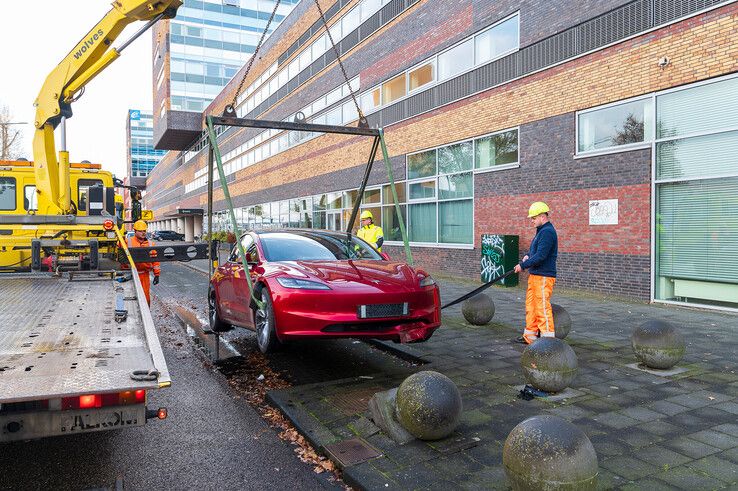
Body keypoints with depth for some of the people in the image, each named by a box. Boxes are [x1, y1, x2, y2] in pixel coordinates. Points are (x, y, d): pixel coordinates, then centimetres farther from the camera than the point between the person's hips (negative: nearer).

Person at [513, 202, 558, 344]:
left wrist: (523, 265, -15)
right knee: (531, 306, 14)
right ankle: (530, 335, 22)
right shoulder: (541, 231, 18)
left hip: (543, 277, -11)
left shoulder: (547, 232, -16)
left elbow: (540, 256, -22)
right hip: (534, 275, 11)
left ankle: (548, 337, -1)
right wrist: (528, 255, 7)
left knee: (542, 307, -7)